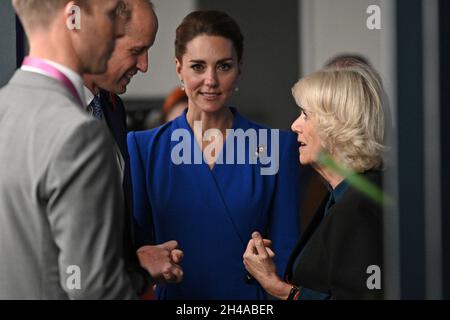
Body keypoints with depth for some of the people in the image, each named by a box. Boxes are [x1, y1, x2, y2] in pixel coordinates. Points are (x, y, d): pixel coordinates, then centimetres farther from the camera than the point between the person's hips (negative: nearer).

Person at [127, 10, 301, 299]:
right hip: (174, 292, 1)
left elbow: (285, 252, -7)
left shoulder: (278, 146, -7)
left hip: (252, 297, 0)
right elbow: (132, 247, -2)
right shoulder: (143, 148, -5)